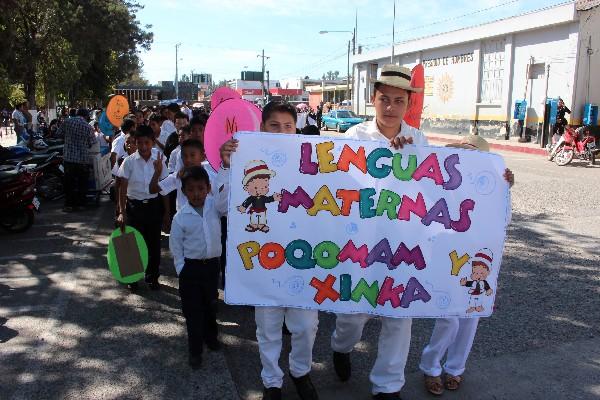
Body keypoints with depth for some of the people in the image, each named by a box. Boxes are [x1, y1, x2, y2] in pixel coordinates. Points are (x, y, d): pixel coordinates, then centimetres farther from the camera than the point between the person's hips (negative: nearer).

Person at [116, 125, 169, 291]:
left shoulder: (159, 161, -3)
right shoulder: (129, 161, -7)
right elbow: (122, 188, -8)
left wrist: (166, 212, 2)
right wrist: (122, 212, -17)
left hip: (154, 206, 1)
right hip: (134, 206, -1)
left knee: (154, 243, 11)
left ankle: (152, 277, 29)